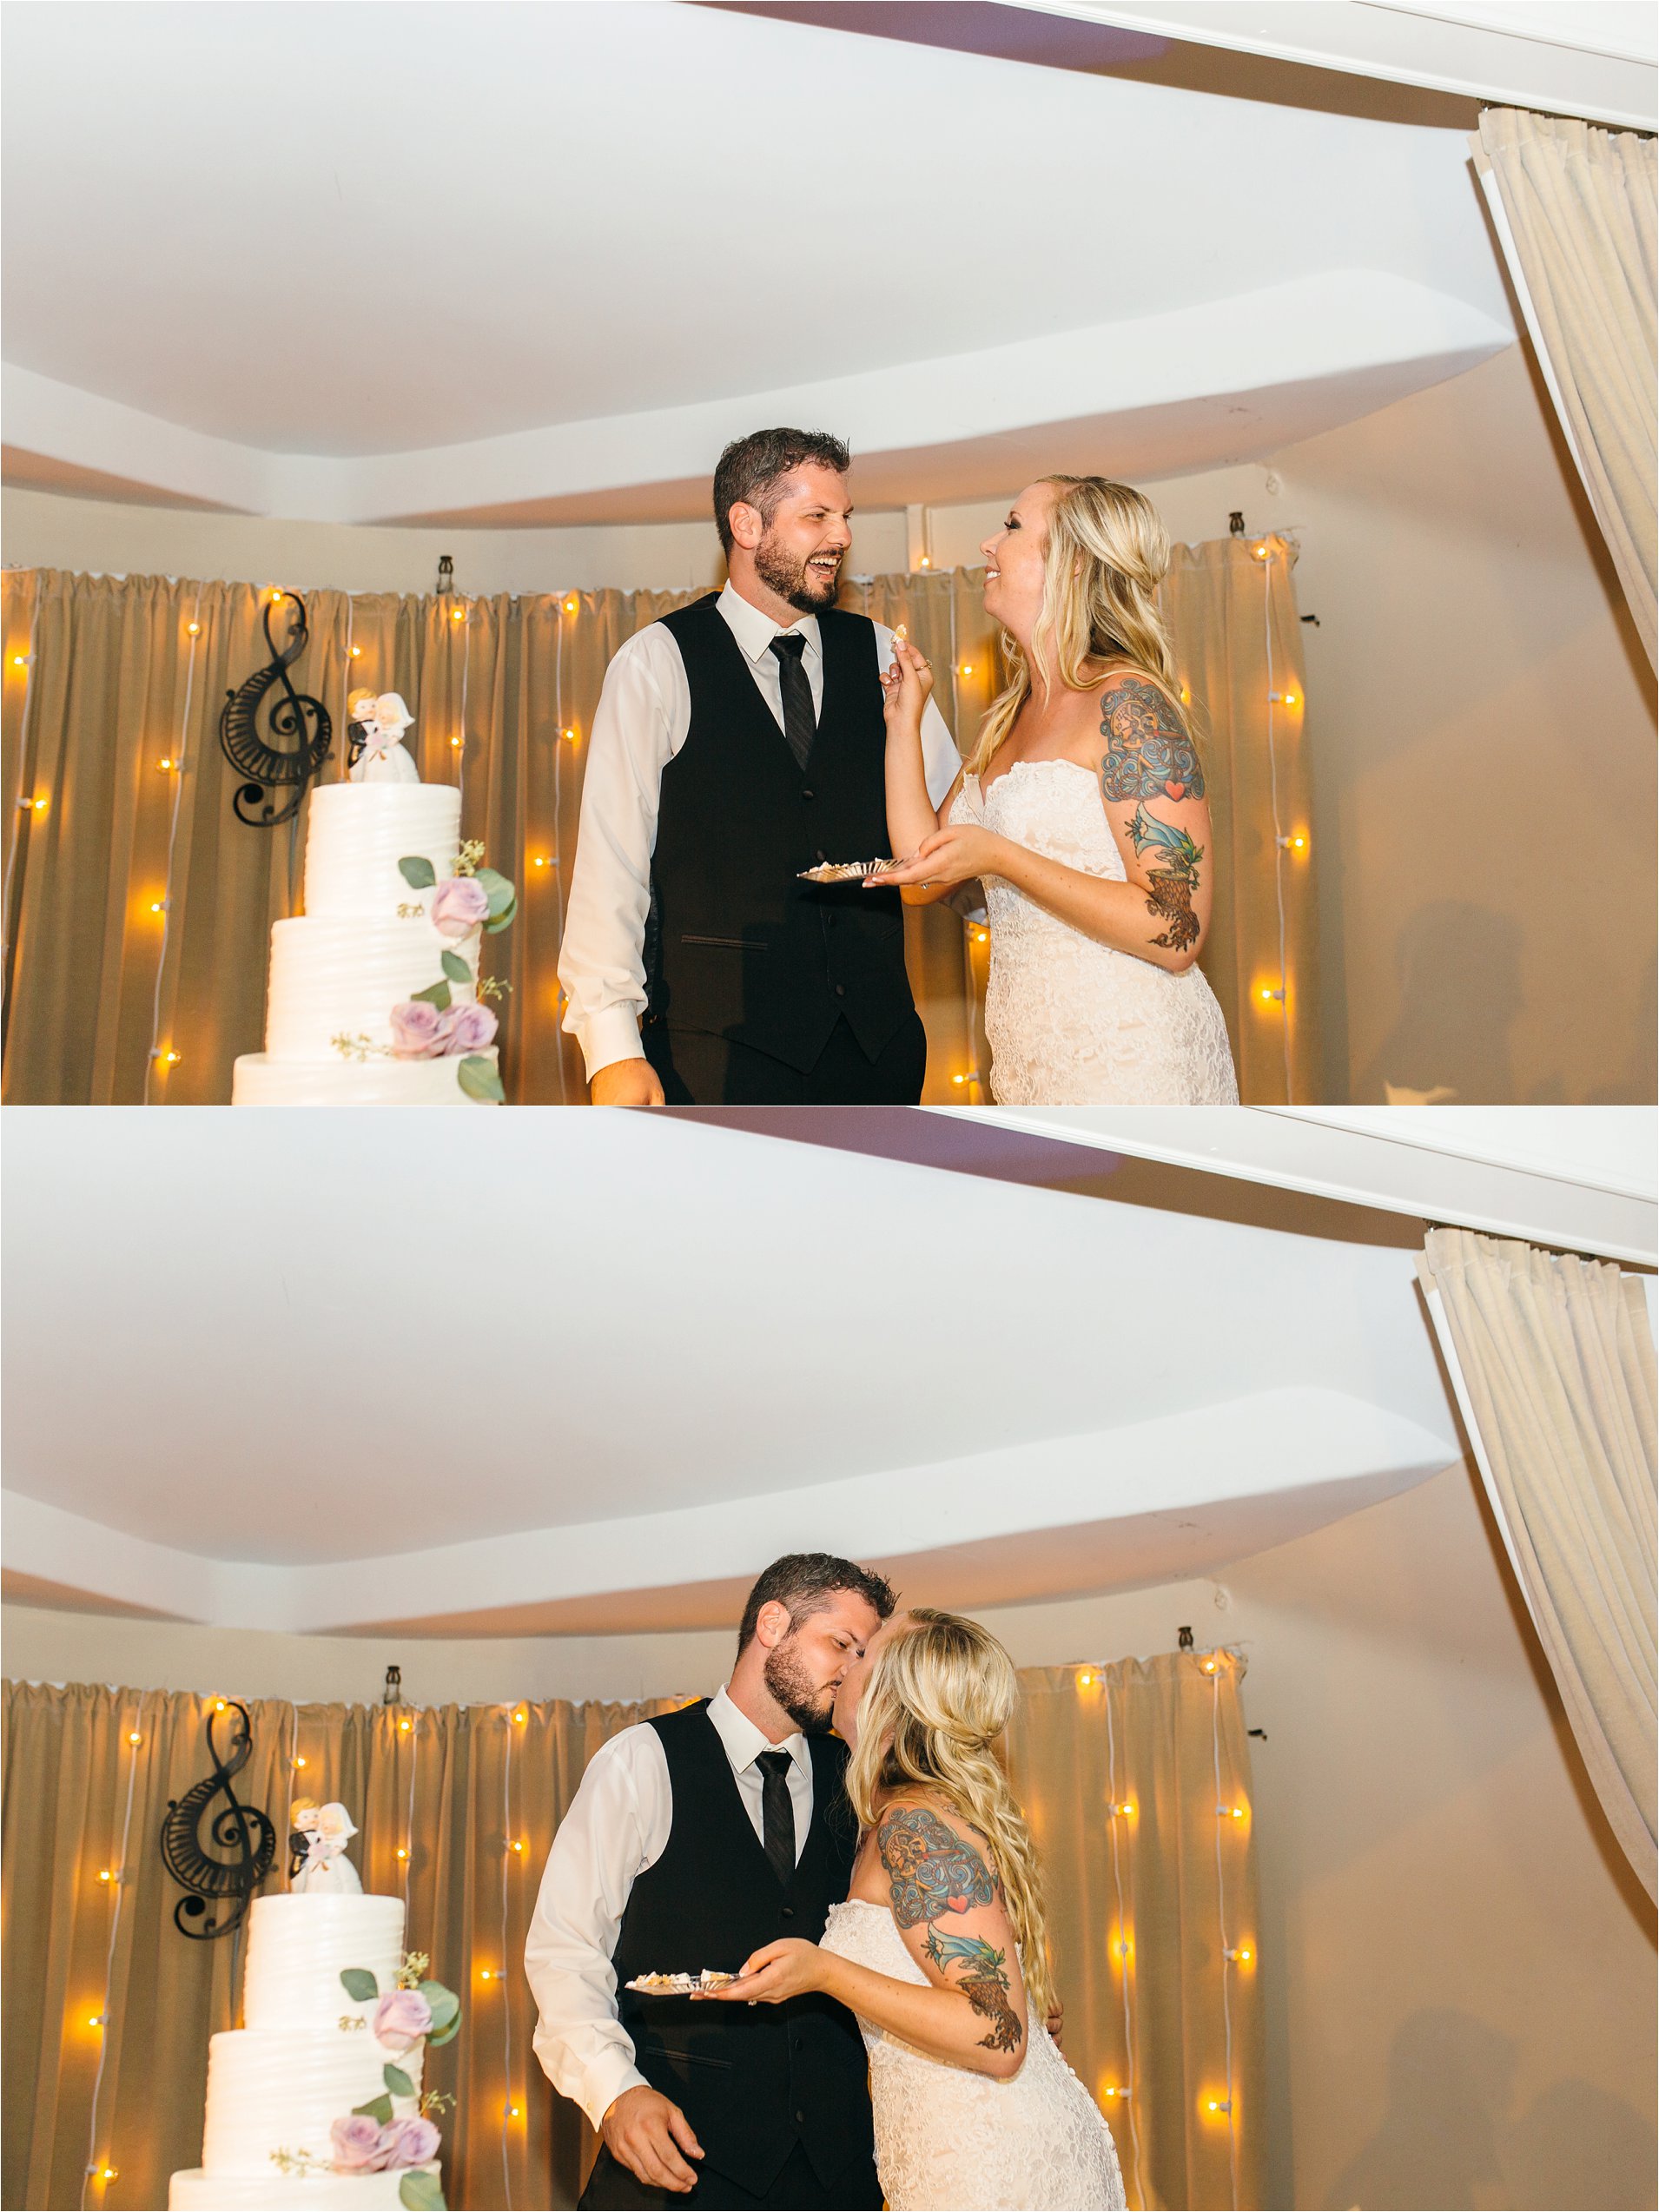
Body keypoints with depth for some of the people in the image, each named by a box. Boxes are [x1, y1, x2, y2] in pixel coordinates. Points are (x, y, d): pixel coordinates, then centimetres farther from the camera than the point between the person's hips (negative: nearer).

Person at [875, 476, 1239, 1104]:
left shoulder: (1125, 702, -13)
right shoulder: (1009, 718, 13)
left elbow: (1177, 932, -20)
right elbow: (925, 877, 9)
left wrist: (1000, 857, -22)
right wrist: (903, 722, 11)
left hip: (1129, 1063, -8)